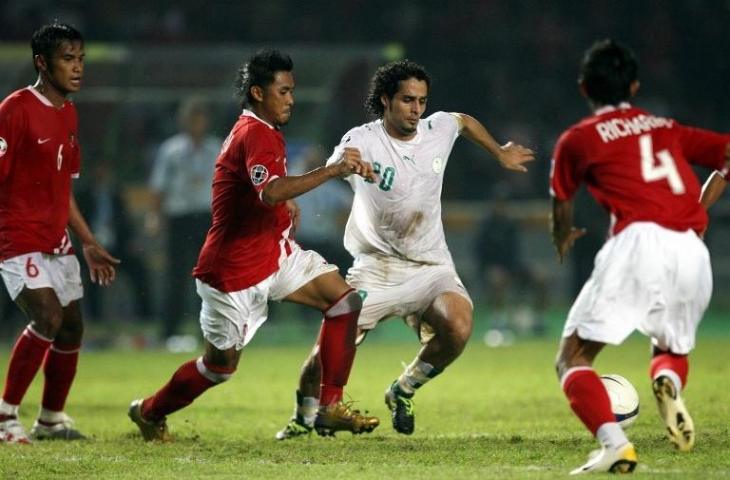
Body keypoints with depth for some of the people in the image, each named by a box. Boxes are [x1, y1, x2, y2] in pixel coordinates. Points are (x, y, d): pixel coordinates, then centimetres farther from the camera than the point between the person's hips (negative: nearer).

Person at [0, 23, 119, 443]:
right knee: (48, 317, -22)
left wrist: (90, 244, 22)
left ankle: (52, 420, 21)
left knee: (72, 328, 6)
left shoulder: (69, 114, 12)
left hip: (57, 241, 8)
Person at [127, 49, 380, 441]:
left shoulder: (261, 131, 10)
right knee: (221, 364, 3)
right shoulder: (255, 135, -23)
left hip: (276, 254, 9)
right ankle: (149, 412, 28)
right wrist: (333, 170, -43)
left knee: (344, 300, -5)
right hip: (235, 269, -9)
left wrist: (286, 203, 13)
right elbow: (272, 193, -42)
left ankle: (330, 408, -4)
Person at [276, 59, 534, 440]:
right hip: (377, 264, -3)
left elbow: (464, 121, 25)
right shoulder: (362, 142, -13)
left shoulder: (438, 130, 2)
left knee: (458, 329, -24)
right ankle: (304, 417, 16)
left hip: (431, 266, 3)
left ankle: (403, 392, 3)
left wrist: (501, 154, 31)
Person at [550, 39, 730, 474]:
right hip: (693, 255, 4)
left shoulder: (578, 139, 14)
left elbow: (562, 207, 26)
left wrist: (563, 242, 48)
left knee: (573, 359, 4)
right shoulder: (668, 128, 24)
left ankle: (614, 444, -22)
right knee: (673, 351, 28)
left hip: (638, 243, -4)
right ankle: (669, 381, -10)